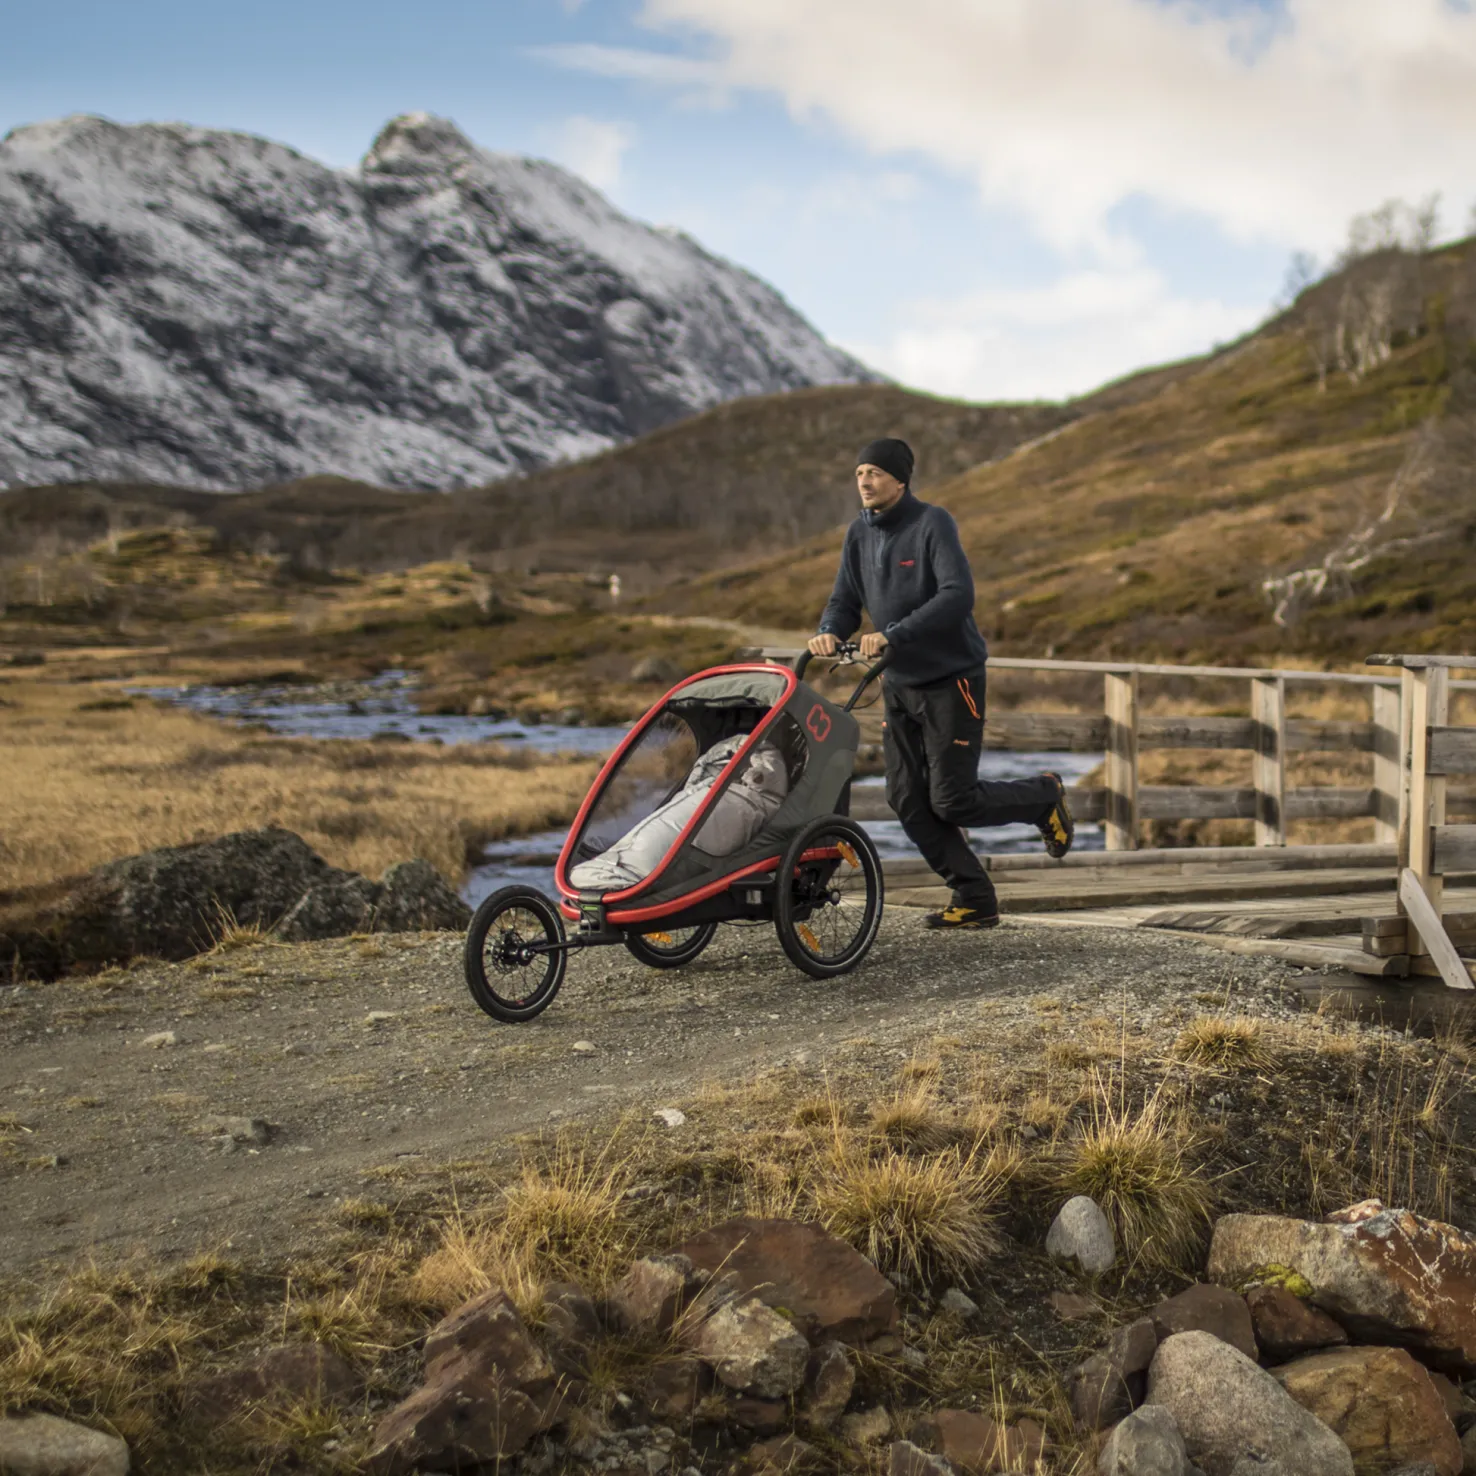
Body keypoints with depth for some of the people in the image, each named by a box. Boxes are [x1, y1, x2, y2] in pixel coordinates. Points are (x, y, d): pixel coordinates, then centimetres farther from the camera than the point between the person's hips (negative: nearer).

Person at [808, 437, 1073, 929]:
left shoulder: (932, 523, -15)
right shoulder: (860, 533, 6)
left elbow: (958, 595, -27)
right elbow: (846, 600, 9)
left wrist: (892, 635, -33)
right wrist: (830, 631, -15)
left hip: (952, 680, -7)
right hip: (900, 685, 7)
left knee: (952, 801, -8)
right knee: (907, 801, 2)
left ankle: (1044, 796, 19)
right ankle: (974, 899, 13)